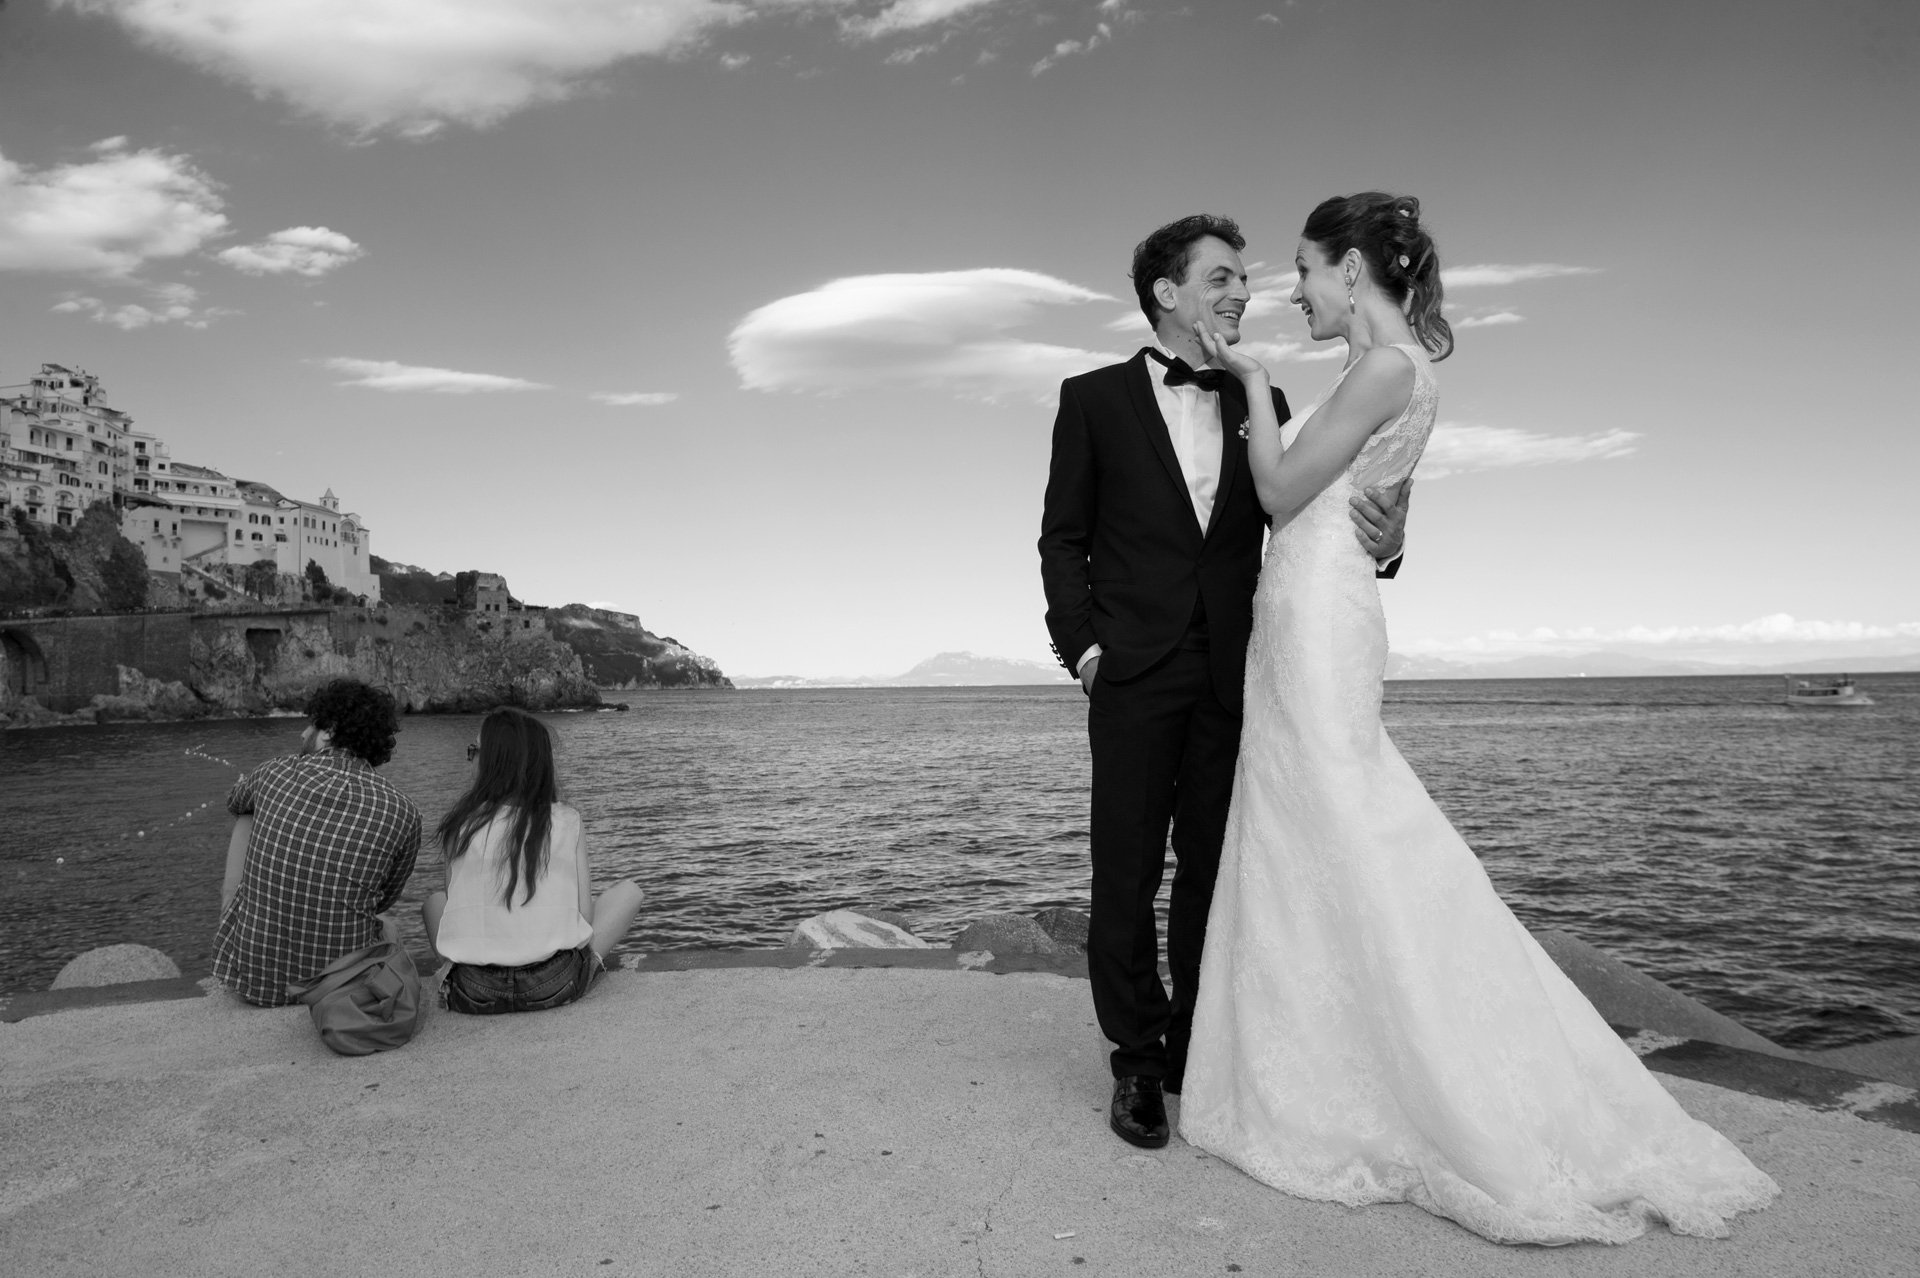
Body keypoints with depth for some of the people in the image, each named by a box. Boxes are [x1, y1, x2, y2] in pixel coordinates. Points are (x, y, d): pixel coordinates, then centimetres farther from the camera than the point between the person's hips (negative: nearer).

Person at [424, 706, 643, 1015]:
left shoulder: (460, 824, 2)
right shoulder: (566, 821, 1)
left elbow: (454, 903, 7)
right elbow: (585, 915, -2)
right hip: (553, 988, -2)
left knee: (435, 899, 32)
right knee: (630, 890, 19)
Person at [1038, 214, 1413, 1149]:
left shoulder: (1263, 404, 12)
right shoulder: (1095, 398, 4)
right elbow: (1064, 539, 5)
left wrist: (1378, 542, -12)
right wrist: (1082, 646, -6)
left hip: (1231, 677, 3)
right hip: (1134, 677, -3)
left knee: (1213, 873, 9)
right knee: (1126, 878, 2)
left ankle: (1197, 1055, 23)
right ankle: (1137, 1065, 16)